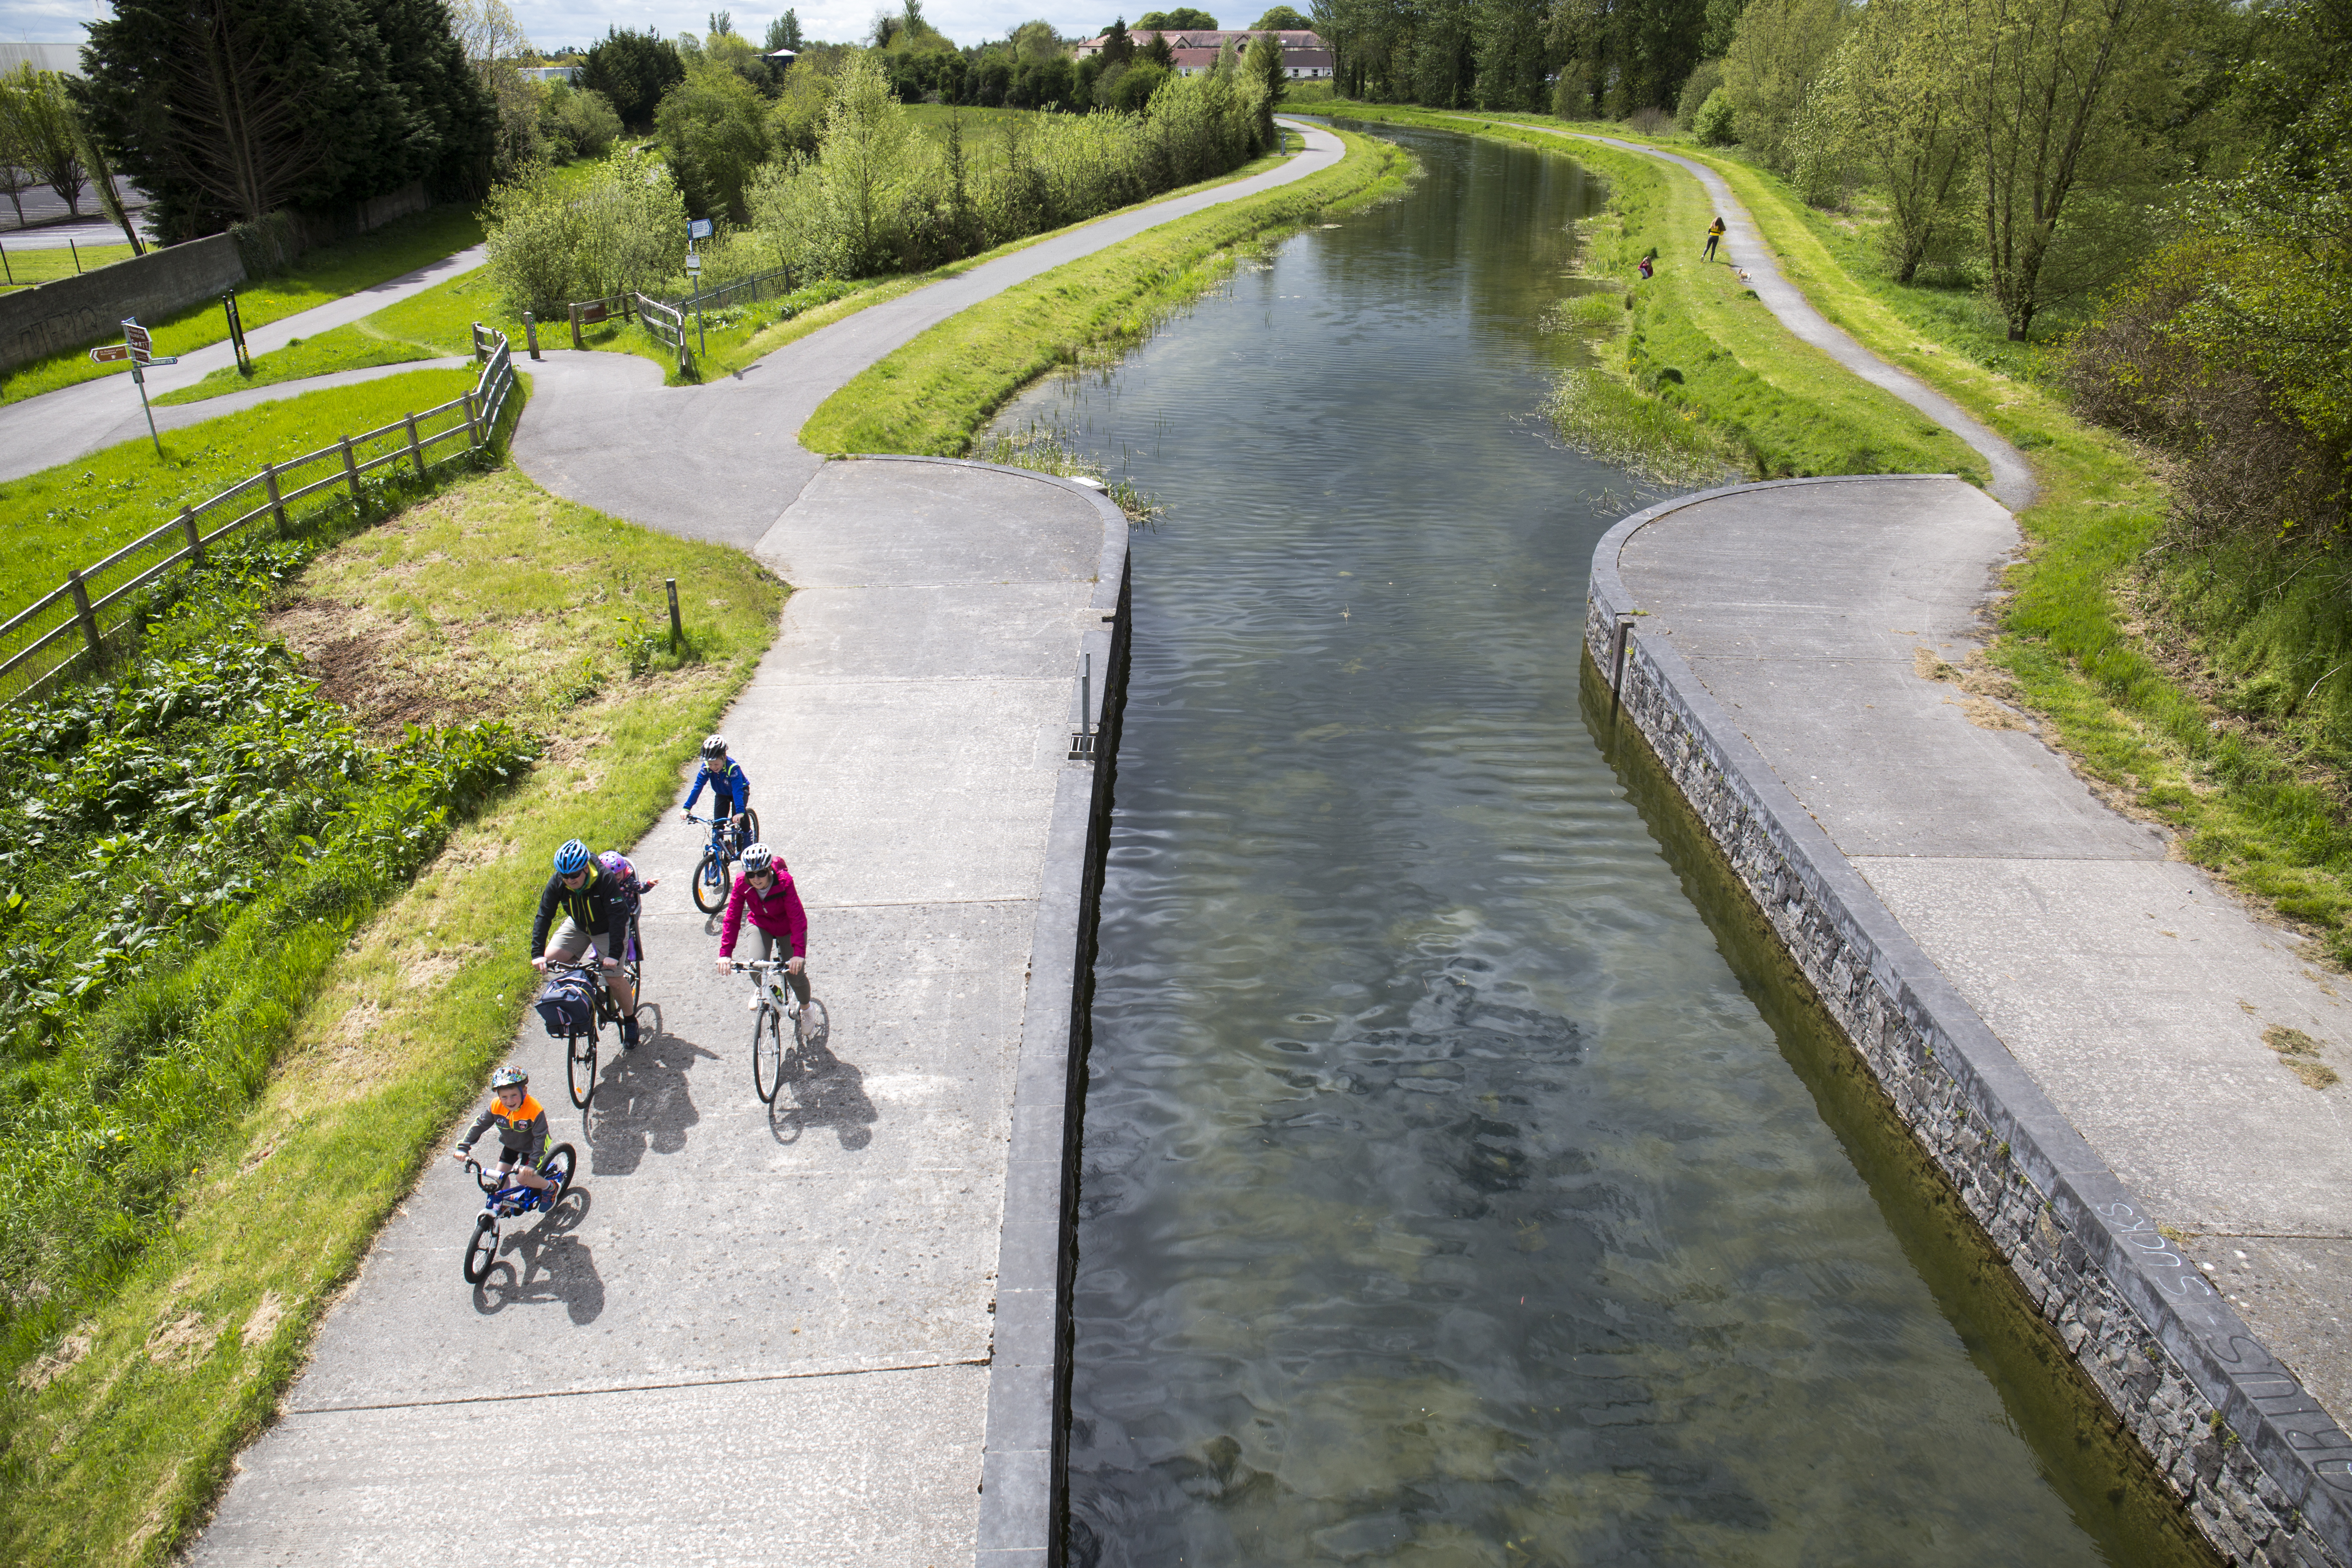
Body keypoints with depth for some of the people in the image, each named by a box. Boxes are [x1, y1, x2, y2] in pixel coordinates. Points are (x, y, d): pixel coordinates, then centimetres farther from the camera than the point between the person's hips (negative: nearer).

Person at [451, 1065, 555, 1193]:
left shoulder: (534, 1110, -36)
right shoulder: (496, 1106, -21)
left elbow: (541, 1138, -31)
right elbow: (480, 1125, -8)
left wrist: (533, 1164, -37)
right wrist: (463, 1148, -12)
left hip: (530, 1148, -5)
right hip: (511, 1146, 6)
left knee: (523, 1177, -19)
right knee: (500, 1176, 3)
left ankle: (551, 1187, 6)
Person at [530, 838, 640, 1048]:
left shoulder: (606, 880, -34)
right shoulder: (557, 883, -22)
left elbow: (618, 918, -35)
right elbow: (544, 916, -20)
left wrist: (614, 955, -43)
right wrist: (537, 954, -30)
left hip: (608, 930, -4)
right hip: (578, 926, 5)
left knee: (615, 979, -13)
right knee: (551, 958, -16)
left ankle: (630, 1022, 10)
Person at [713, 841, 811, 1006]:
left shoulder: (784, 882, -32)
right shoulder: (742, 884, -24)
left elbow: (797, 918, -35)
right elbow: (732, 919, -22)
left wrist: (799, 953, -45)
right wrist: (725, 953, -32)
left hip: (787, 927, -2)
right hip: (761, 925, 2)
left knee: (795, 973, -8)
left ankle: (805, 1005, 25)